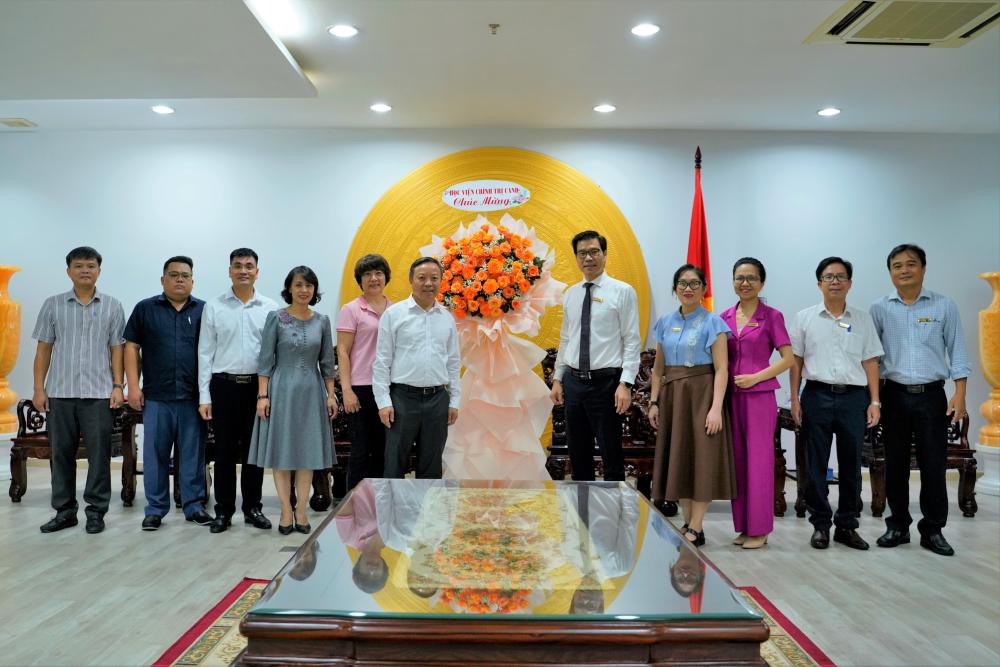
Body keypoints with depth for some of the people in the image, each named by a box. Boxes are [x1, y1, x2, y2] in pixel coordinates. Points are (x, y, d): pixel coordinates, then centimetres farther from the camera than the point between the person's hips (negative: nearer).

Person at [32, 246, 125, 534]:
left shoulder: (112, 306, 5)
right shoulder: (53, 305, 7)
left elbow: (116, 349, 4)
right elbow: (43, 349, 7)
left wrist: (118, 385, -3)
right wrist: (38, 388, 2)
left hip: (98, 392, -1)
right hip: (59, 392, 1)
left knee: (99, 453, 1)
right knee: (61, 453, 8)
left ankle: (96, 511, 11)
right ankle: (64, 510, 19)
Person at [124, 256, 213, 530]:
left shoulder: (204, 310, 7)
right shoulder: (145, 309, 7)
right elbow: (132, 347, 6)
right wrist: (133, 387, -2)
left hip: (193, 397, 0)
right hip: (156, 396, 0)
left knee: (193, 453, 6)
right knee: (155, 454, 6)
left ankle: (194, 505, 16)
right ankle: (155, 509, 16)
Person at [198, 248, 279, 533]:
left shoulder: (270, 308, 4)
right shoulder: (213, 307, 3)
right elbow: (205, 353, 3)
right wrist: (204, 396, -2)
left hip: (258, 386, 1)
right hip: (224, 385, 0)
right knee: (225, 451, 6)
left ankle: (253, 508, 21)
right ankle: (223, 511, 17)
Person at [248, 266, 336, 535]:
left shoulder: (322, 321, 5)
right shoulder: (276, 318, -3)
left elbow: (327, 362, 8)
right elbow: (265, 359, -4)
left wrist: (330, 394, 4)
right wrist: (263, 395, -9)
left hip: (311, 391, 3)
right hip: (282, 389, -2)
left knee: (308, 452, 6)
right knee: (282, 451, 3)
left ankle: (302, 511, 14)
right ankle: (286, 511, 12)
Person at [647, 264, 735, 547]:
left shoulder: (712, 322, -4)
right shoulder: (665, 322, 10)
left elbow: (721, 369, -9)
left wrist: (716, 408, -18)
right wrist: (654, 402, 5)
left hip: (701, 395, -5)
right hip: (672, 397, 5)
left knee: (702, 459, -2)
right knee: (678, 459, 8)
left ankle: (695, 529, 5)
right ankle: (688, 523, 19)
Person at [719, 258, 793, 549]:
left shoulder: (772, 316, -2)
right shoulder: (725, 318, 10)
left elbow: (788, 359, -4)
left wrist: (755, 377, -13)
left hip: (760, 396, -4)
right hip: (731, 397, 4)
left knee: (759, 461, 0)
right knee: (737, 461, 8)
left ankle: (759, 529, 11)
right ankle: (743, 526, 19)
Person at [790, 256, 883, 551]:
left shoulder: (863, 318, 9)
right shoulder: (804, 318, 6)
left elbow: (870, 362, 8)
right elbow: (796, 361, 5)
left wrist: (874, 401, 2)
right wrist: (795, 399, -1)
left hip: (854, 397, 1)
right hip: (817, 395, -1)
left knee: (851, 464, 6)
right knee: (816, 465, 3)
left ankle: (847, 526, 18)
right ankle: (820, 525, 14)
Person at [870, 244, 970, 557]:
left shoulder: (944, 306, 2)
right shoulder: (880, 309, 3)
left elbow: (957, 352, 2)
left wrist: (959, 395, -5)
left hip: (932, 395, -1)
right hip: (894, 395, 1)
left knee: (934, 465, 2)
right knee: (895, 465, 7)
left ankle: (933, 530, 15)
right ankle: (898, 526, 19)